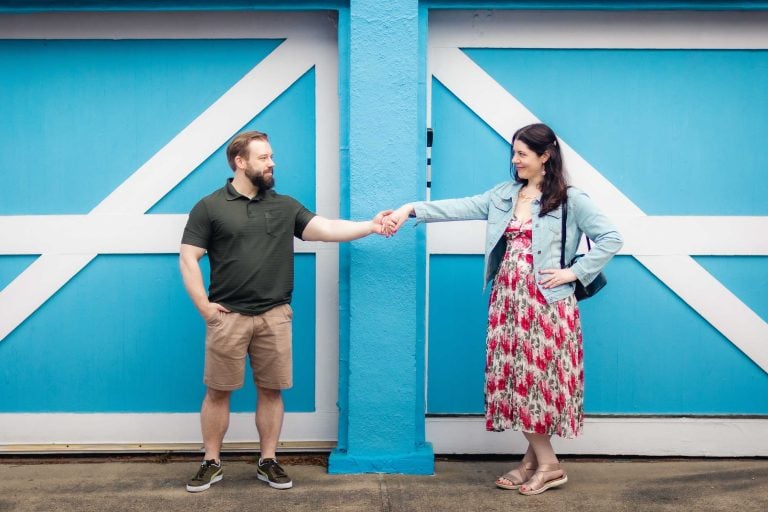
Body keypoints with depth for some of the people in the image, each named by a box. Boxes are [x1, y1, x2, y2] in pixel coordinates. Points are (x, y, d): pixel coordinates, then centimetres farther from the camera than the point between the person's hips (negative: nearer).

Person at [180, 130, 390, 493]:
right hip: (227, 316, -2)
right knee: (218, 392, 6)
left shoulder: (285, 206, 8)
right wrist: (204, 306, -8)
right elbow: (188, 259, -1)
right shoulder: (209, 207, 0)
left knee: (271, 391, 8)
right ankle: (211, 463, 20)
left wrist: (369, 226, -12)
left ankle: (268, 462, 21)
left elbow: (326, 229, 0)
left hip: (274, 316, 2)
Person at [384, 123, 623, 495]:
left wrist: (575, 272, -10)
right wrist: (412, 209, -8)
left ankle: (548, 464, 12)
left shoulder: (571, 200, -4)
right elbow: (463, 208, 2)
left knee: (538, 377, -4)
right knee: (516, 377, 7)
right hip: (508, 300, 6)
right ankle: (535, 459, 20)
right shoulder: (504, 194, 10)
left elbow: (611, 239, -5)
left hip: (545, 303, -5)